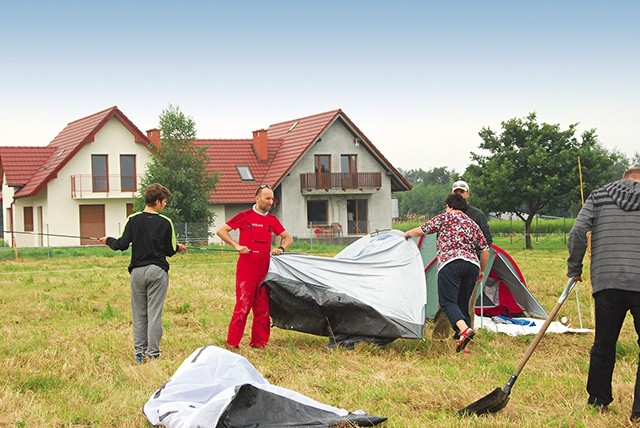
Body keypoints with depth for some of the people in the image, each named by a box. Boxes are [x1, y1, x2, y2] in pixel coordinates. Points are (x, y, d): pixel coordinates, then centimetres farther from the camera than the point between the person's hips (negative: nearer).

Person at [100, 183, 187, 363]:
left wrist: (108, 240, 14)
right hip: (158, 271, -2)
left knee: (139, 314, 10)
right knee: (154, 313, 1)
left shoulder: (133, 220, -1)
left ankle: (139, 352, 13)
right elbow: (170, 250, 1)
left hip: (137, 271, 2)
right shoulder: (165, 223, -4)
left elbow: (122, 245, -6)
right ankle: (152, 353, 2)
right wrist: (178, 247, 24)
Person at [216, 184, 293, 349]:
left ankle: (259, 342, 14)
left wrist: (281, 248, -1)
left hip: (264, 269, 5)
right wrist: (237, 246, -13)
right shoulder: (244, 216, -2)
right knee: (243, 305, -9)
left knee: (263, 307, 6)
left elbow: (288, 238, 20)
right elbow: (221, 231, -2)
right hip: (246, 268, -5)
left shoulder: (272, 220, 12)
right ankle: (232, 343, -4)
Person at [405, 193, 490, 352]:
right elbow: (485, 249, 22)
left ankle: (464, 329, -33)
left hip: (450, 263, -6)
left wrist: (408, 233, 32)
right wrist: (482, 271, 33)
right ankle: (463, 345, 8)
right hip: (472, 264, 6)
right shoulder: (473, 224, 24)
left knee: (447, 301, -9)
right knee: (463, 303, 11)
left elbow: (422, 230, 11)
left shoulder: (444, 218, 9)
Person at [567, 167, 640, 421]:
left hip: (606, 283, 2)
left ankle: (597, 401, 25)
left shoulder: (598, 197, 10)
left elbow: (577, 232, -1)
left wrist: (574, 269, 9)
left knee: (604, 345, 14)